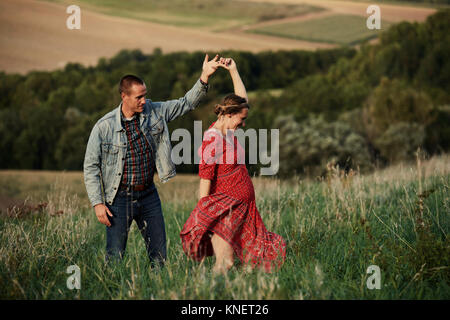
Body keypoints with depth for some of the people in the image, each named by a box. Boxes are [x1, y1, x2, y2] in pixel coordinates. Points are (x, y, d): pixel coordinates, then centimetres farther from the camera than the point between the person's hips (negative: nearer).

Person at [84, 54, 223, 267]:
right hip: (119, 199, -4)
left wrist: (204, 77, -6)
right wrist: (97, 203, -12)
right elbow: (91, 167, -6)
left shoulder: (154, 112, 0)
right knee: (114, 257, -1)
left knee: (159, 254, 7)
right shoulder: (104, 127, -11)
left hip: (149, 195, 4)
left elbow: (186, 103, 8)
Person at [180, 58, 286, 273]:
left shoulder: (227, 131, 7)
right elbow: (205, 182, -18)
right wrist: (203, 214, -19)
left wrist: (233, 70, 16)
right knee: (225, 262, -14)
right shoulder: (212, 140, -18)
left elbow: (242, 98, 21)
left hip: (243, 206, 9)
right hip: (226, 207, -9)